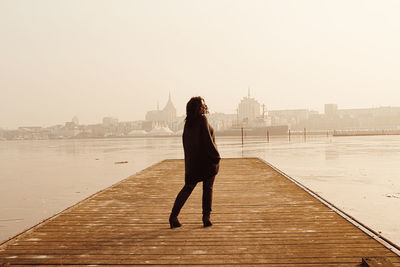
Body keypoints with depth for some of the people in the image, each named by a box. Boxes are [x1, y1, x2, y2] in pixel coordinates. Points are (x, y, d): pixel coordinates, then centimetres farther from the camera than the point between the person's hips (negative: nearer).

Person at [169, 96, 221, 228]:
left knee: (188, 187, 11)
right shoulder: (202, 120, -13)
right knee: (208, 188, 6)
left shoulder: (188, 122, 7)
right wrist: (216, 157, -10)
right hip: (206, 159, -6)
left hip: (192, 160, 6)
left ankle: (174, 215, 5)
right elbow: (207, 140, -17)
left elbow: (185, 141, 12)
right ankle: (206, 218, 8)